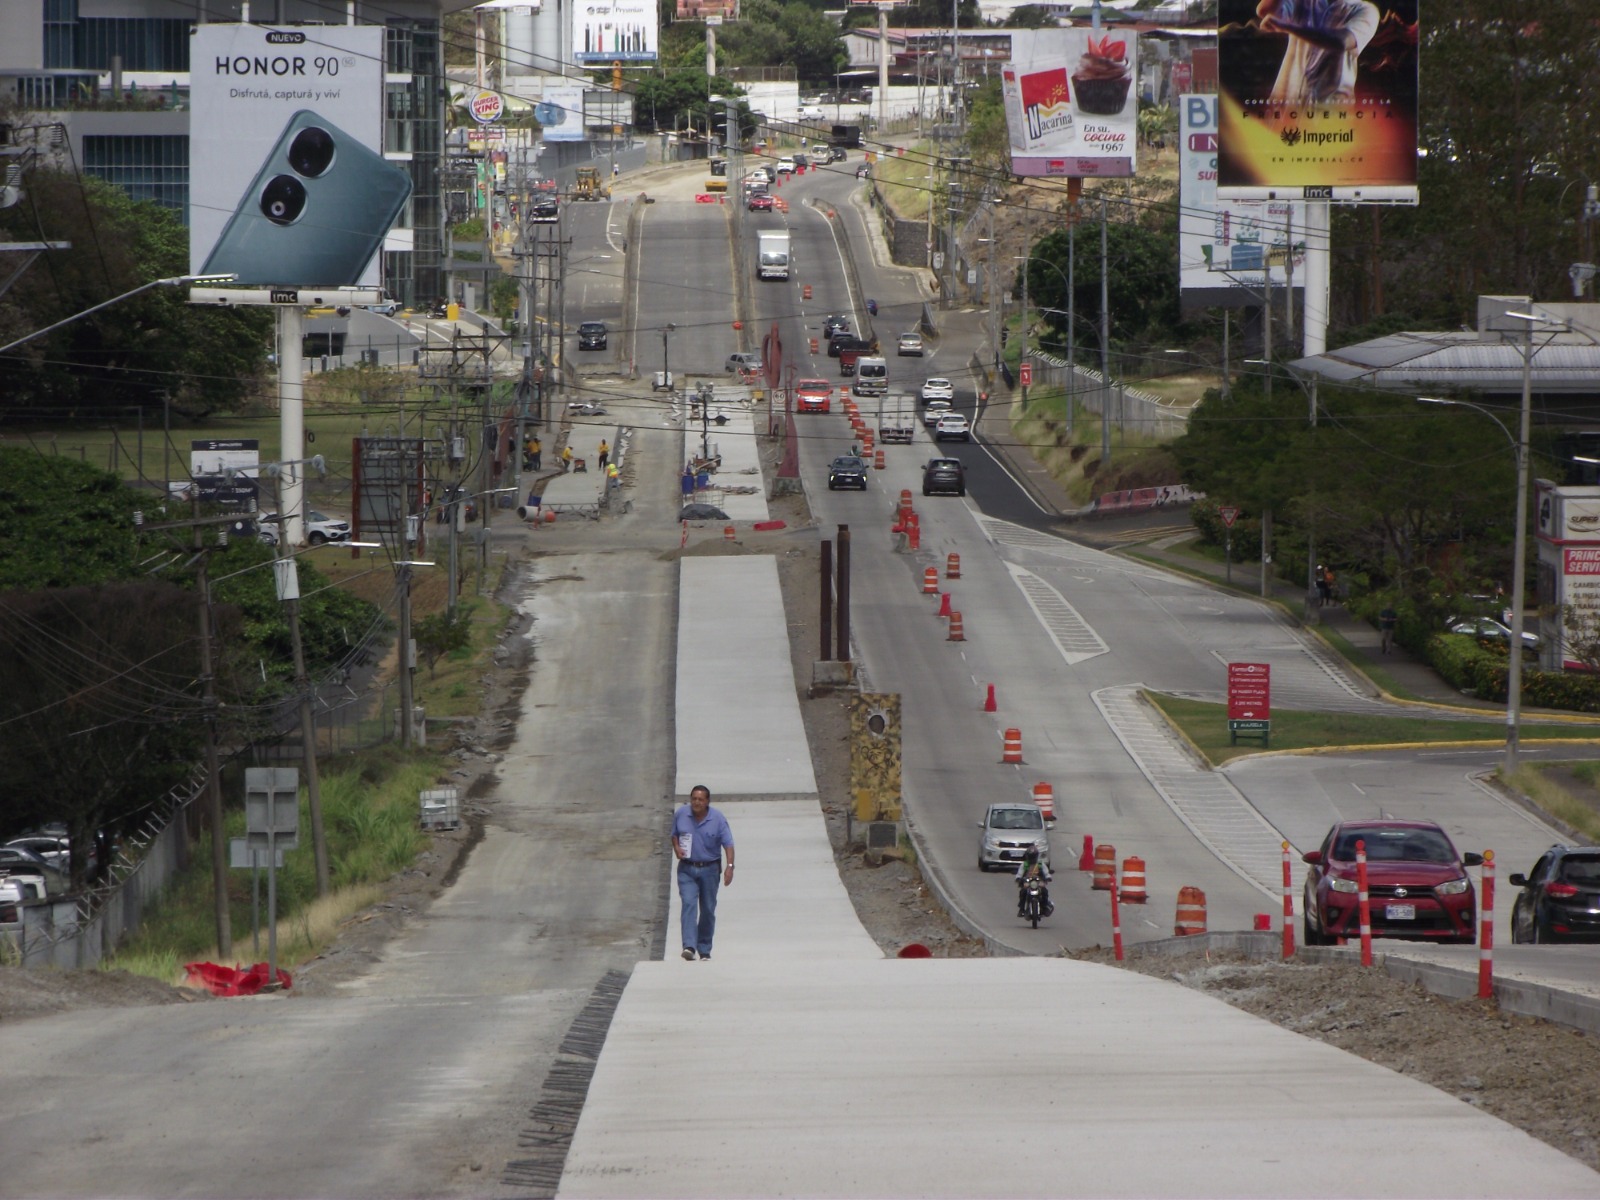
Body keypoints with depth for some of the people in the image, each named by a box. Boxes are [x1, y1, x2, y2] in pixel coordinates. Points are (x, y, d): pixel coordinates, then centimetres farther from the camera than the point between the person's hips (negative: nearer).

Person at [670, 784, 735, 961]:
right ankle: (689, 946, -28)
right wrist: (676, 847, -8)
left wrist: (730, 866, -24)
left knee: (708, 910, 6)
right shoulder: (681, 814, -2)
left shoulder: (718, 819, -8)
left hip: (710, 869, 0)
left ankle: (705, 950, 19)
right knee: (689, 904, -17)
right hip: (687, 869, 0)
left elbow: (728, 844, -10)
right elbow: (673, 834, 14)